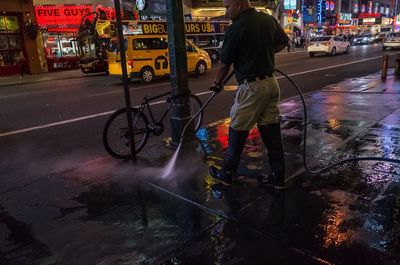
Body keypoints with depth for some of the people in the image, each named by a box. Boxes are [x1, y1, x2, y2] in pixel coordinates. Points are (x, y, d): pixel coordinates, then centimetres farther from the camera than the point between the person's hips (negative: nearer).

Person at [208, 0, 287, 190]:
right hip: (271, 82, 7)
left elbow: (224, 64, -5)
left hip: (251, 87, -7)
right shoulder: (268, 19, 6)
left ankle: (227, 173, 21)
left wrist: (217, 83, 12)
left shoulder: (235, 29, -14)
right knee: (270, 129, 11)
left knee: (238, 131, 6)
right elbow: (283, 42, 20)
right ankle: (278, 177, 20)